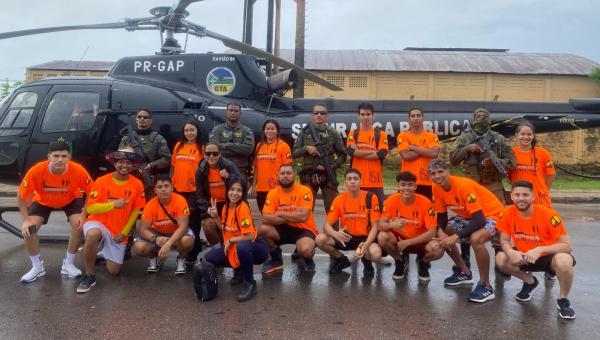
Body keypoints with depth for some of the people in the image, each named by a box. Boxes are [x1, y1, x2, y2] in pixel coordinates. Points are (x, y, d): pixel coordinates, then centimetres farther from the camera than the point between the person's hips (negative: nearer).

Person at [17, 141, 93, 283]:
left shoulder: (78, 171, -35)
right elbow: (21, 196, -19)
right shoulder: (37, 171, -35)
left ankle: (68, 264, 0)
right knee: (28, 229, -16)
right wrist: (26, 220, -23)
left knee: (79, 225, -22)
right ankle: (37, 267, 6)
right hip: (43, 201, 1)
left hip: (71, 200, 0)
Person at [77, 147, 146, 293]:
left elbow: (135, 211, 1)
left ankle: (104, 253, 39)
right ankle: (89, 276, -19)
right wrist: (113, 204, -28)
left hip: (119, 232, 3)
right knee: (93, 234, -41)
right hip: (98, 223, -3)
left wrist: (124, 233, -4)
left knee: (114, 270, 2)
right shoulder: (101, 181, -12)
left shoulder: (137, 185, -7)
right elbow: (90, 208, -16)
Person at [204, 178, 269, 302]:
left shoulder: (242, 207, -22)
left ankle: (250, 283, -18)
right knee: (208, 258, 1)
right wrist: (216, 217, -1)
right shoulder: (226, 206, 2)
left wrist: (230, 241, -14)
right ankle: (240, 270, 18)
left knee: (242, 246, -41)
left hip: (255, 248, -8)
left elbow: (250, 236, -27)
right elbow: (226, 229, 13)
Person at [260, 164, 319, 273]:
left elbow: (303, 216, -27)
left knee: (305, 250, -35)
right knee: (263, 229, -22)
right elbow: (265, 219, -18)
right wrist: (293, 216, -22)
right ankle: (276, 259, 4)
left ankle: (308, 259, 7)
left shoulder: (304, 191, -15)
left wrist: (280, 213, -17)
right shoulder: (273, 193, -6)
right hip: (284, 229, 4)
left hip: (304, 229, -4)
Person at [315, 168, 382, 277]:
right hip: (346, 237, 3)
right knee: (320, 239, -22)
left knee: (376, 254, -35)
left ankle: (366, 261, 7)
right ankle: (341, 259, 8)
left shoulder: (371, 198, -13)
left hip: (365, 237, -2)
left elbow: (374, 226, -12)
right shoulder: (339, 199, -8)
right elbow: (327, 225, -9)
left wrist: (366, 244, -31)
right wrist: (335, 234, -34)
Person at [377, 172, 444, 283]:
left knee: (438, 250, -32)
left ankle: (423, 262, 8)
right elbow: (381, 224, -16)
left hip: (420, 240, -1)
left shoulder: (425, 202, -20)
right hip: (399, 238, 2)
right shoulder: (392, 200, -15)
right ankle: (401, 262, 3)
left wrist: (408, 242, -28)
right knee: (382, 237, -29)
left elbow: (432, 232, -21)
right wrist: (393, 225, -40)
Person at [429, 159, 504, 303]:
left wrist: (456, 237, -37)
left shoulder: (464, 185, -32)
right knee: (443, 235, 3)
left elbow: (479, 220, -33)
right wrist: (441, 232, -19)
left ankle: (486, 286, -19)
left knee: (476, 239, -36)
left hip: (491, 214, -8)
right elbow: (442, 215, 1)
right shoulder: (436, 188, -10)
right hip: (467, 216, 9)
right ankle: (464, 272, 21)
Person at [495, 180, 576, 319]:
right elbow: (504, 241, -7)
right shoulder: (508, 214, -17)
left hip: (549, 255, -4)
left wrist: (540, 249, -39)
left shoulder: (548, 214, -27)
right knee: (501, 259, -20)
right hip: (525, 256, 4)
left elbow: (567, 245, -25)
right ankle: (530, 282, 11)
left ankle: (563, 300, -7)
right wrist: (511, 253, -31)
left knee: (564, 261, -37)